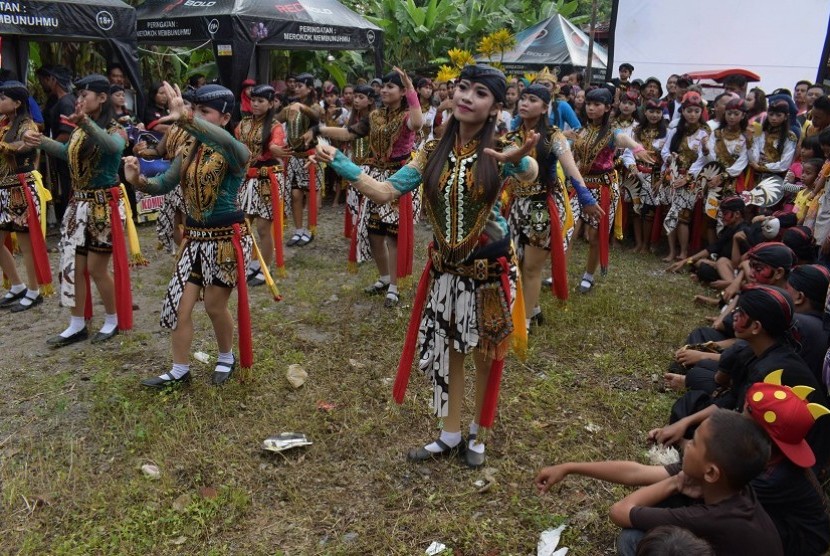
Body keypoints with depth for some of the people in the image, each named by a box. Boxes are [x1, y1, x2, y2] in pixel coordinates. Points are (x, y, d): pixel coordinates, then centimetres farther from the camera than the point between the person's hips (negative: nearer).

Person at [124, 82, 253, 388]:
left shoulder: (234, 153, -16)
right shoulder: (187, 151, 5)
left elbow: (225, 142, -41)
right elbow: (163, 185, 8)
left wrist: (185, 119, -56)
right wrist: (138, 179, -15)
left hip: (226, 238, -6)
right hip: (195, 237, 6)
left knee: (214, 306, 8)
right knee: (180, 305, 7)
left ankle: (227, 358, 35)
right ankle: (179, 370, 24)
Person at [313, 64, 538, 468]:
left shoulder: (499, 151, -13)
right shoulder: (433, 152, -2)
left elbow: (531, 174, -36)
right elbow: (385, 192, -4)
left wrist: (520, 160, -59)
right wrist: (341, 164, -16)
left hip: (489, 267, -3)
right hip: (445, 268, 4)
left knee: (485, 355, 11)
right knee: (447, 351, 14)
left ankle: (477, 435, 33)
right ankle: (450, 435, 33)